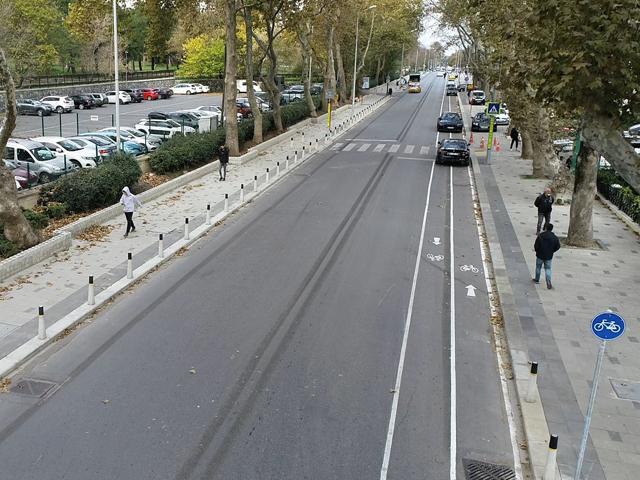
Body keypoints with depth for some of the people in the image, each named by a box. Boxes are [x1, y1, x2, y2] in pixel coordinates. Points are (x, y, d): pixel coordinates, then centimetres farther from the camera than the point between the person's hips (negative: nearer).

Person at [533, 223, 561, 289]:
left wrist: (537, 251, 9)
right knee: (548, 269, 9)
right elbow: (557, 247, -2)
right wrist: (551, 251, 13)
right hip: (549, 256, 2)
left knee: (538, 267, 17)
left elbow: (536, 246, -12)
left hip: (540, 255, -2)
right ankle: (549, 283, -3)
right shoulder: (554, 238, -7)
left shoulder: (540, 236, -15)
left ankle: (537, 280, 31)